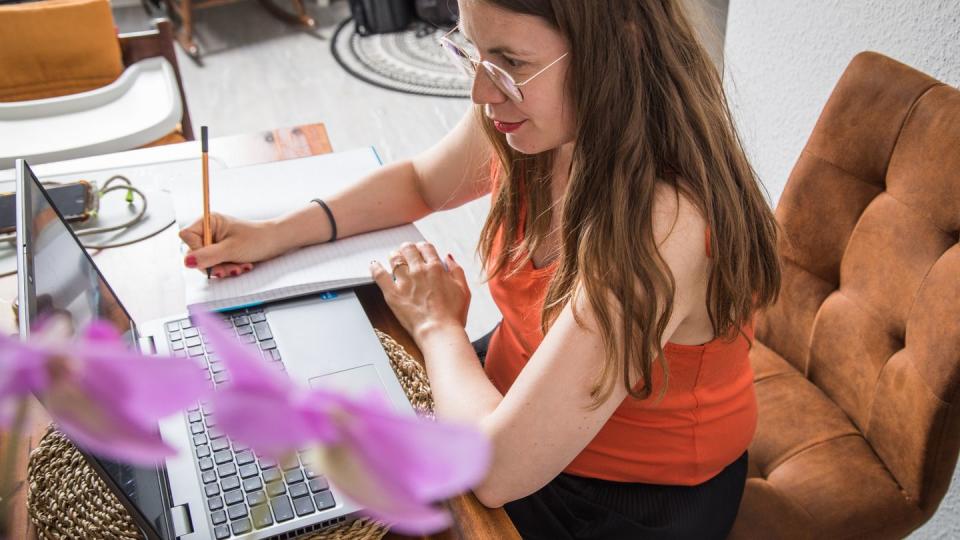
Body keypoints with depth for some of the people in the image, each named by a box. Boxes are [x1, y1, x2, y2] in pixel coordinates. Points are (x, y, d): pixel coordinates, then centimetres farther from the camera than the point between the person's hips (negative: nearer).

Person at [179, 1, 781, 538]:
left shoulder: (662, 225, -38)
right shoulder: (530, 122, -14)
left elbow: (497, 468, -37)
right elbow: (420, 182, 8)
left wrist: (439, 325, -19)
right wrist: (276, 234, -5)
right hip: (510, 405, 6)